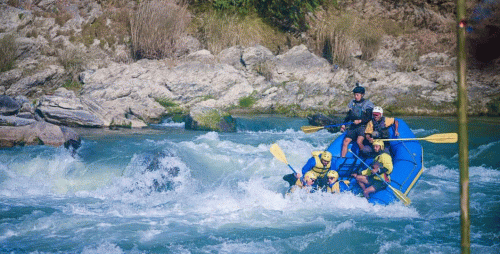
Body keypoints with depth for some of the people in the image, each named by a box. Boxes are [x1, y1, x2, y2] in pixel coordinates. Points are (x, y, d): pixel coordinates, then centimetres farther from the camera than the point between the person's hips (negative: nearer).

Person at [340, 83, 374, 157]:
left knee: (359, 141, -27)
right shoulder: (352, 103, 13)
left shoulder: (367, 103, -4)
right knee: (345, 142, -6)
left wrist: (360, 121, -22)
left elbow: (369, 118, -9)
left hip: (363, 127, -6)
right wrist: (344, 124, 11)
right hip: (353, 127, 6)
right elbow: (348, 116, 22)